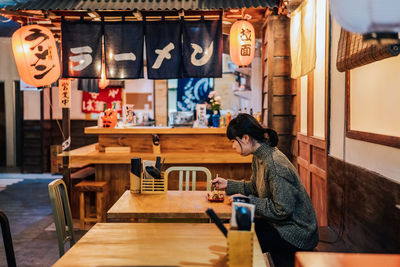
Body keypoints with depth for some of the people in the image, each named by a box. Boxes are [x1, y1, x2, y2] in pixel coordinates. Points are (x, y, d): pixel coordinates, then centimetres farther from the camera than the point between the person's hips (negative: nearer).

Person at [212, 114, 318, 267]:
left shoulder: (275, 164, -27)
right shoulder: (259, 158, 3)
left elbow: (283, 210, -26)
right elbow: (254, 188, 17)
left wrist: (248, 201, -20)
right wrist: (228, 185, 9)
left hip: (296, 233, -9)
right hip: (278, 223, 9)